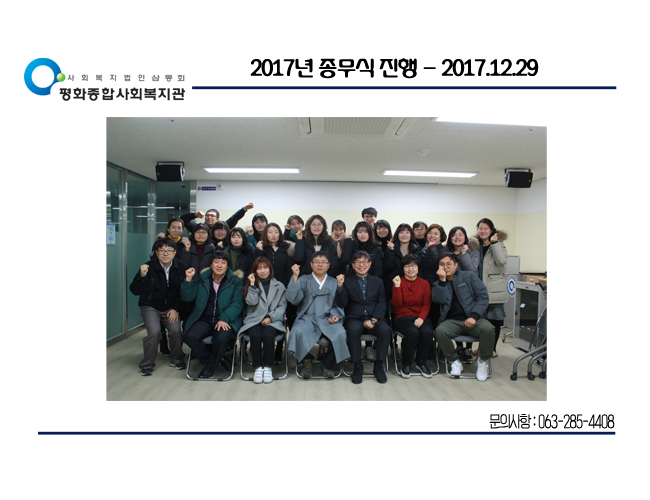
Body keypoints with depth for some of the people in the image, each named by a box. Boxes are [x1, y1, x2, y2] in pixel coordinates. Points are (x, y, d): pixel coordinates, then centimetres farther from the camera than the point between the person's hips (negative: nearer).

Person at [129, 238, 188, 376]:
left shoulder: (181, 268, -6)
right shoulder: (148, 267, -12)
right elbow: (135, 291, -16)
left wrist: (175, 309, -6)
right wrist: (142, 276, -33)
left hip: (171, 307, 2)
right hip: (150, 307, -1)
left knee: (176, 331, -17)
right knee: (154, 332, -20)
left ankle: (176, 359, 11)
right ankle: (147, 364, 4)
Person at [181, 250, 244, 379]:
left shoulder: (235, 282, 4)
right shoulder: (202, 279, 13)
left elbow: (237, 304, -6)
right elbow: (187, 297, 8)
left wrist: (224, 319, -20)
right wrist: (188, 280, -6)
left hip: (226, 321, -3)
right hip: (204, 320, 3)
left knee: (222, 338, -33)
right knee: (189, 337, -24)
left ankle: (211, 365, 0)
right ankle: (219, 359, -2)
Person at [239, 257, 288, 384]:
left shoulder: (279, 286, 14)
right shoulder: (252, 285, 16)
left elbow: (282, 306, 6)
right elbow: (251, 302, -1)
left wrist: (271, 317, -8)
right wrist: (253, 284, -4)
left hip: (273, 320, -1)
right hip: (254, 320, 1)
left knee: (268, 335, -32)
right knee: (255, 336, -31)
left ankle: (268, 368, -20)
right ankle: (258, 367, -19)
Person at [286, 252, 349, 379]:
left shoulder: (334, 282, 20)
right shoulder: (303, 280, 14)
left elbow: (339, 304, 15)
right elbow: (293, 299, -2)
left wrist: (336, 315, -6)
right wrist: (295, 277, -8)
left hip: (328, 319, 1)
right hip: (307, 318, -1)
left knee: (340, 333, -30)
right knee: (297, 332, -33)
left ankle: (328, 364, -4)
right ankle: (307, 362, -4)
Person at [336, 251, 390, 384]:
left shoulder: (378, 282, 16)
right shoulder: (347, 281, 10)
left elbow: (382, 304, 6)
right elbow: (341, 304, -1)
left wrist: (373, 320, -11)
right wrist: (340, 286, -17)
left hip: (374, 319, 2)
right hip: (354, 318, -1)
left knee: (385, 329, -29)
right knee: (353, 330, -34)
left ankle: (378, 365, -10)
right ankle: (357, 366, -14)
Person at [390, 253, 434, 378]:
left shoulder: (424, 283, 10)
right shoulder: (398, 282, 2)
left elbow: (427, 304, 3)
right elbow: (396, 304, -8)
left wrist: (421, 318, -15)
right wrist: (397, 286, -20)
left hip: (420, 317, 3)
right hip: (402, 317, -2)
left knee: (427, 331, -30)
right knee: (413, 332, -33)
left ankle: (421, 362, -4)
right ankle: (406, 364, -9)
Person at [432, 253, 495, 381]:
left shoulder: (469, 276, 10)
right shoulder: (439, 283, 16)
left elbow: (483, 296, 2)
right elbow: (438, 299, -4)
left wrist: (474, 316, -12)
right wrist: (442, 280, -9)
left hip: (473, 319, 0)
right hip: (452, 321, 1)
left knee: (488, 329, -32)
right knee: (440, 331, -31)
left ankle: (483, 362, -4)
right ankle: (455, 361, -5)